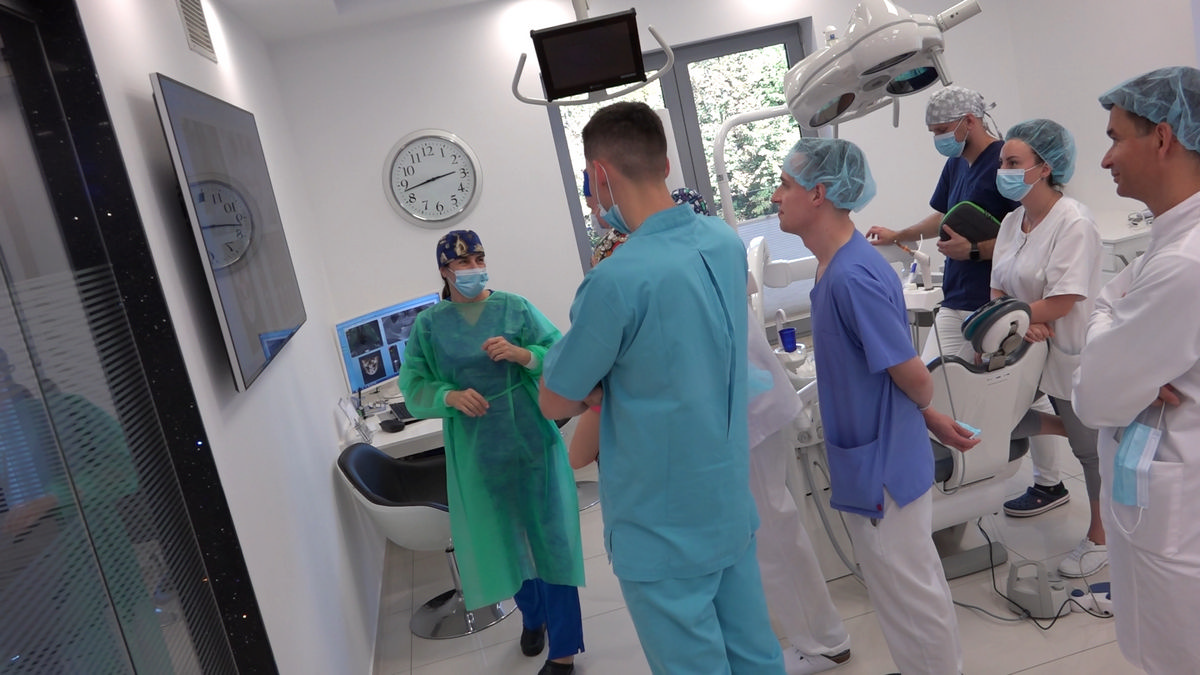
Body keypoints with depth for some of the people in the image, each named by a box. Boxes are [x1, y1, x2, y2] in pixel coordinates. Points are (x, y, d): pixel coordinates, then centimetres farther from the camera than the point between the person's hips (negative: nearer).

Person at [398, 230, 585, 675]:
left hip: (531, 439, -1)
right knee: (506, 538, 15)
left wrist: (522, 353, -23)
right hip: (477, 450, 2)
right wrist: (450, 396, -20)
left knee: (548, 534, 2)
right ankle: (532, 617, 43)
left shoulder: (516, 308, -2)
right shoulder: (428, 325, 1)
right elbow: (414, 387, -2)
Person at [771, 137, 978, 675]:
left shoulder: (852, 277, -27)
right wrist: (932, 418, 13)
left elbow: (913, 376, -20)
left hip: (882, 463, -9)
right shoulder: (836, 266, 3)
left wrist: (927, 414, 0)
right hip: (869, 456, 9)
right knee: (913, 584, 25)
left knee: (908, 593, 10)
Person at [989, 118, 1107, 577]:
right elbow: (998, 289, 1)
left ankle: (1100, 537, 25)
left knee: (1089, 446, 9)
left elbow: (1062, 302, -24)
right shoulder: (1012, 221, 4)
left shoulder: (1074, 222, -20)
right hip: (1032, 350, 6)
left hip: (1073, 356, -6)